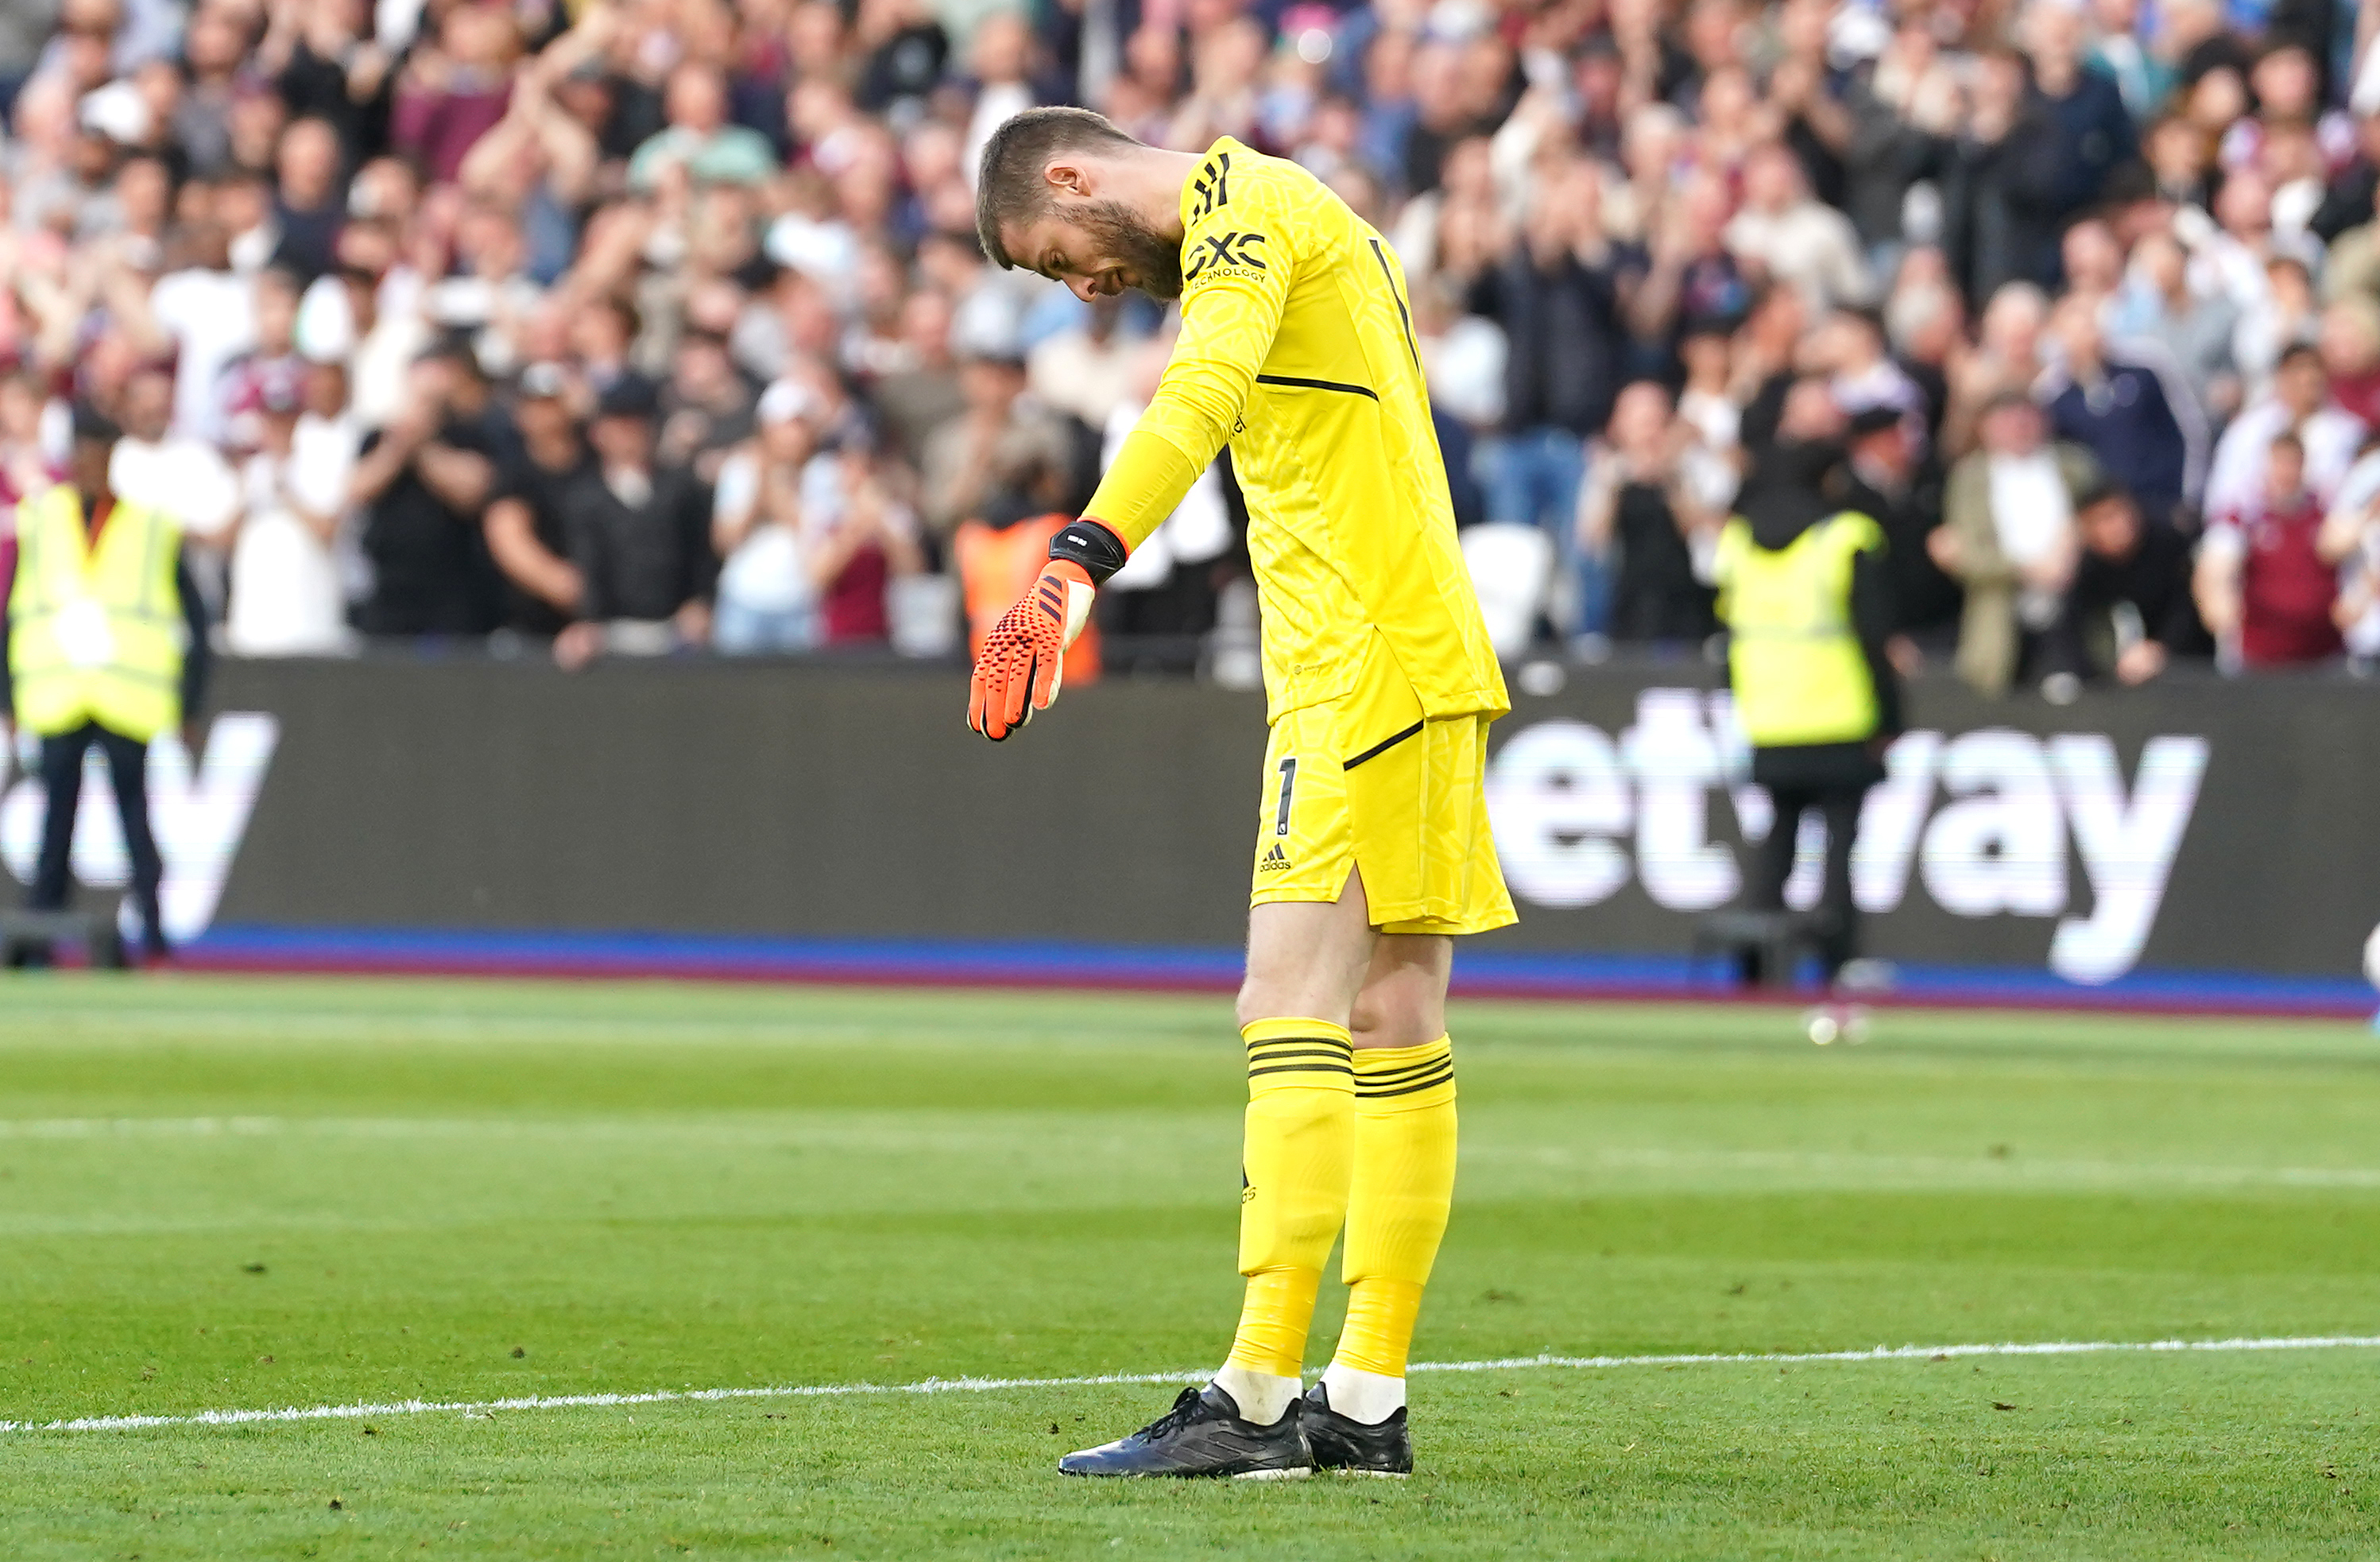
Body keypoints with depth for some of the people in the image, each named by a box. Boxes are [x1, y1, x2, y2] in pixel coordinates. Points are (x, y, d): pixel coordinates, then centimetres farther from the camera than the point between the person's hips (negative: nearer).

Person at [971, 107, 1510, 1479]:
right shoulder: (1285, 215, 23)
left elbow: (1197, 403, -26)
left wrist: (1074, 569, -38)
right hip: (1424, 658, 10)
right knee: (1393, 1025, 7)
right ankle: (1368, 1404, 8)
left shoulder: (1244, 200, -8)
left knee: (1293, 1010, -13)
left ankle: (1257, 1401, -18)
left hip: (1364, 663, -10)